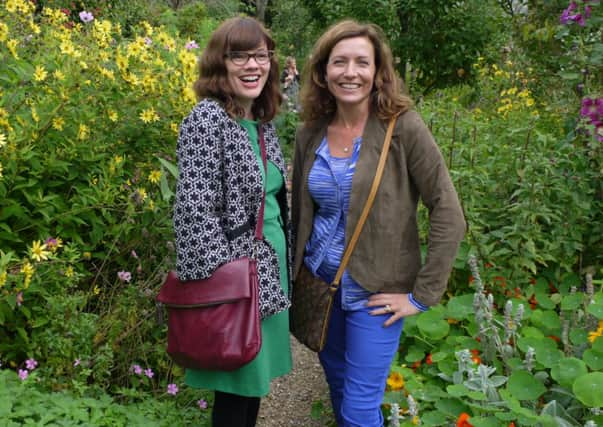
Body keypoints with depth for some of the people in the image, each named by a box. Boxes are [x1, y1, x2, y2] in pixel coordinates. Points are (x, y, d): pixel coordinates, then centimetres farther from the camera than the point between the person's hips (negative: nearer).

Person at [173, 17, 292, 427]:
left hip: (270, 269, 8)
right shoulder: (207, 121, -17)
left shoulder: (263, 122, 9)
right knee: (237, 389, 6)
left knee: (255, 378, 20)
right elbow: (195, 212, -22)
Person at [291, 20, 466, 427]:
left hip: (374, 290, -5)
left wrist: (423, 295, -16)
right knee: (337, 384, 22)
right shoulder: (310, 134, -2)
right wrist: (296, 273, 14)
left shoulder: (403, 127, -16)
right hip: (319, 283, 5)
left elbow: (449, 215, -16)